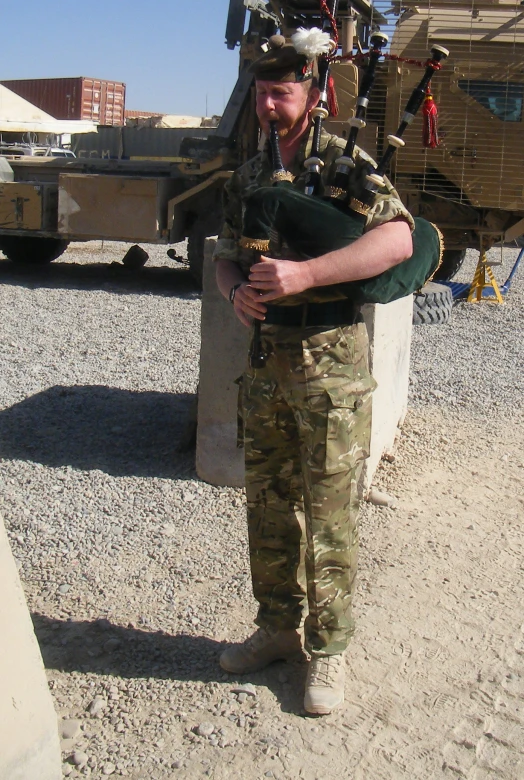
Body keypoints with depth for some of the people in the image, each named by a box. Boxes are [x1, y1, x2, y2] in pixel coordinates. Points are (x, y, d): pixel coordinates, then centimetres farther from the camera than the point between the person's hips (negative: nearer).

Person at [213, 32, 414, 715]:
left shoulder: (343, 161, -6)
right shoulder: (248, 178, 13)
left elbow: (399, 240, -20)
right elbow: (226, 255, 18)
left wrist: (304, 273, -27)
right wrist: (236, 291, -6)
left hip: (330, 358, -6)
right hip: (265, 357, 6)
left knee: (329, 513, 1)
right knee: (268, 506, 14)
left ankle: (328, 648, 17)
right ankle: (279, 627, 31)